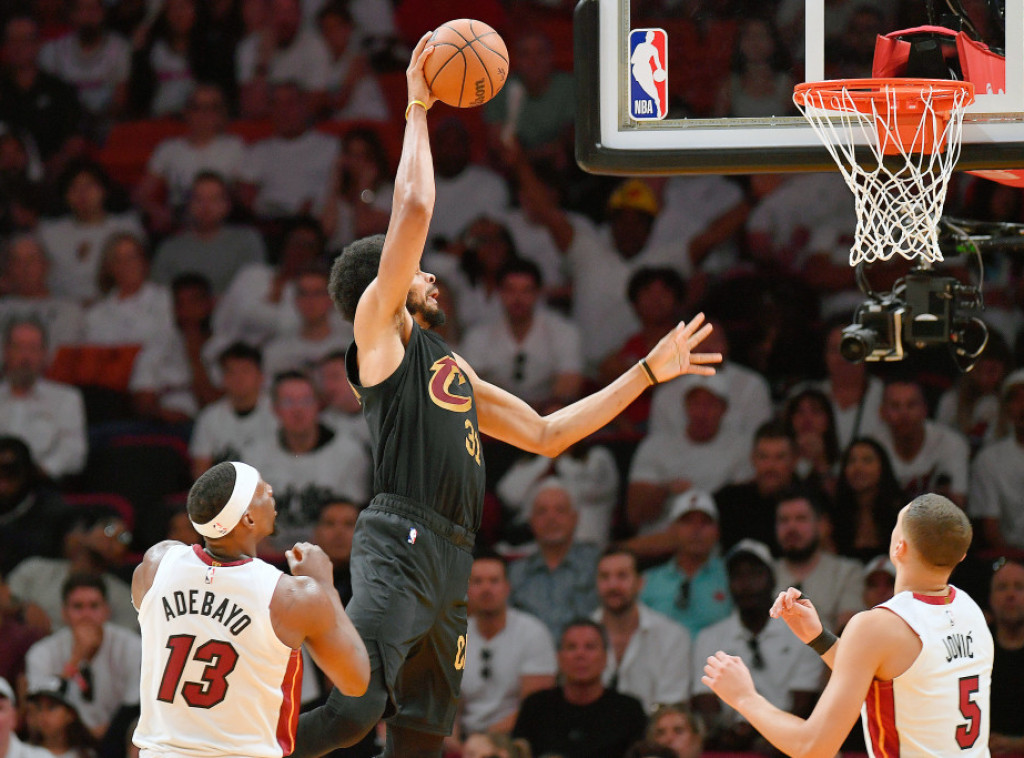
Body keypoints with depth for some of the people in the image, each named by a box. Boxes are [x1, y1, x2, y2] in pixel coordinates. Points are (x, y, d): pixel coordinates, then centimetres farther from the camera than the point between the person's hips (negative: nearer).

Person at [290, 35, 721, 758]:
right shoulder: (379, 328, 5)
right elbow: (413, 208, -5)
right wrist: (417, 108, 5)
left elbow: (546, 434, 33)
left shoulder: (450, 367, 29)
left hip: (450, 562, 9)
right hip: (400, 542, -9)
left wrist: (648, 373, 32)